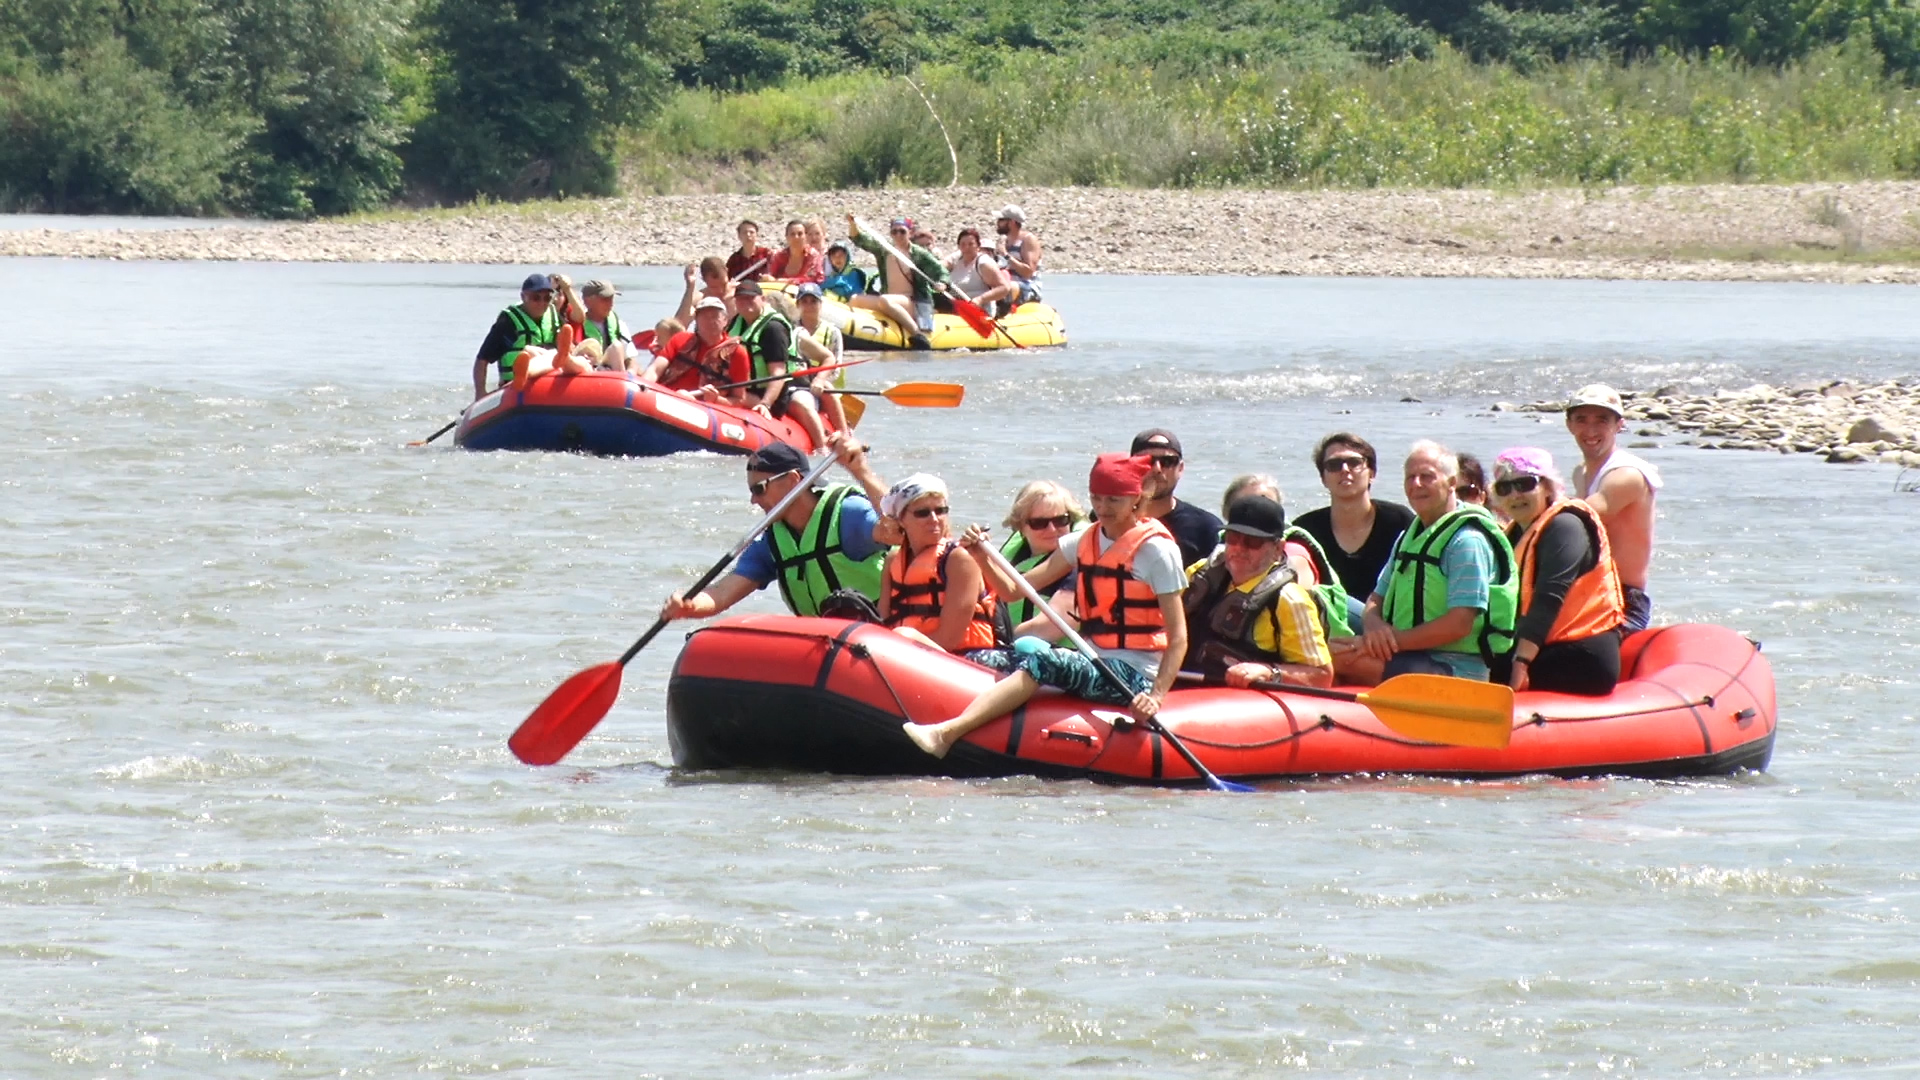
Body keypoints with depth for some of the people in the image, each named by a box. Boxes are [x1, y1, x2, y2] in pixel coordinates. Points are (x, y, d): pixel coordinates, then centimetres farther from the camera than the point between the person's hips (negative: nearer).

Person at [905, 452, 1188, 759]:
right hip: (1095, 662, 8)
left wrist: (1156, 696, -24)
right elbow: (1013, 589, 9)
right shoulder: (1084, 541, 12)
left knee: (1044, 662, -29)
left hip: (1135, 673, -8)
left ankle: (946, 733, -45)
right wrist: (983, 557, -10)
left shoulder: (1155, 549, -6)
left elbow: (1178, 636, -11)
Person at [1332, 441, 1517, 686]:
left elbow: (1460, 625, -17)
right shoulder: (1409, 537, 19)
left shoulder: (1467, 540, -10)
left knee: (1339, 657, -28)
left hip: (1453, 668, -8)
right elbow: (1377, 600, 21)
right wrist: (1373, 624, -5)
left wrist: (1395, 640, -19)